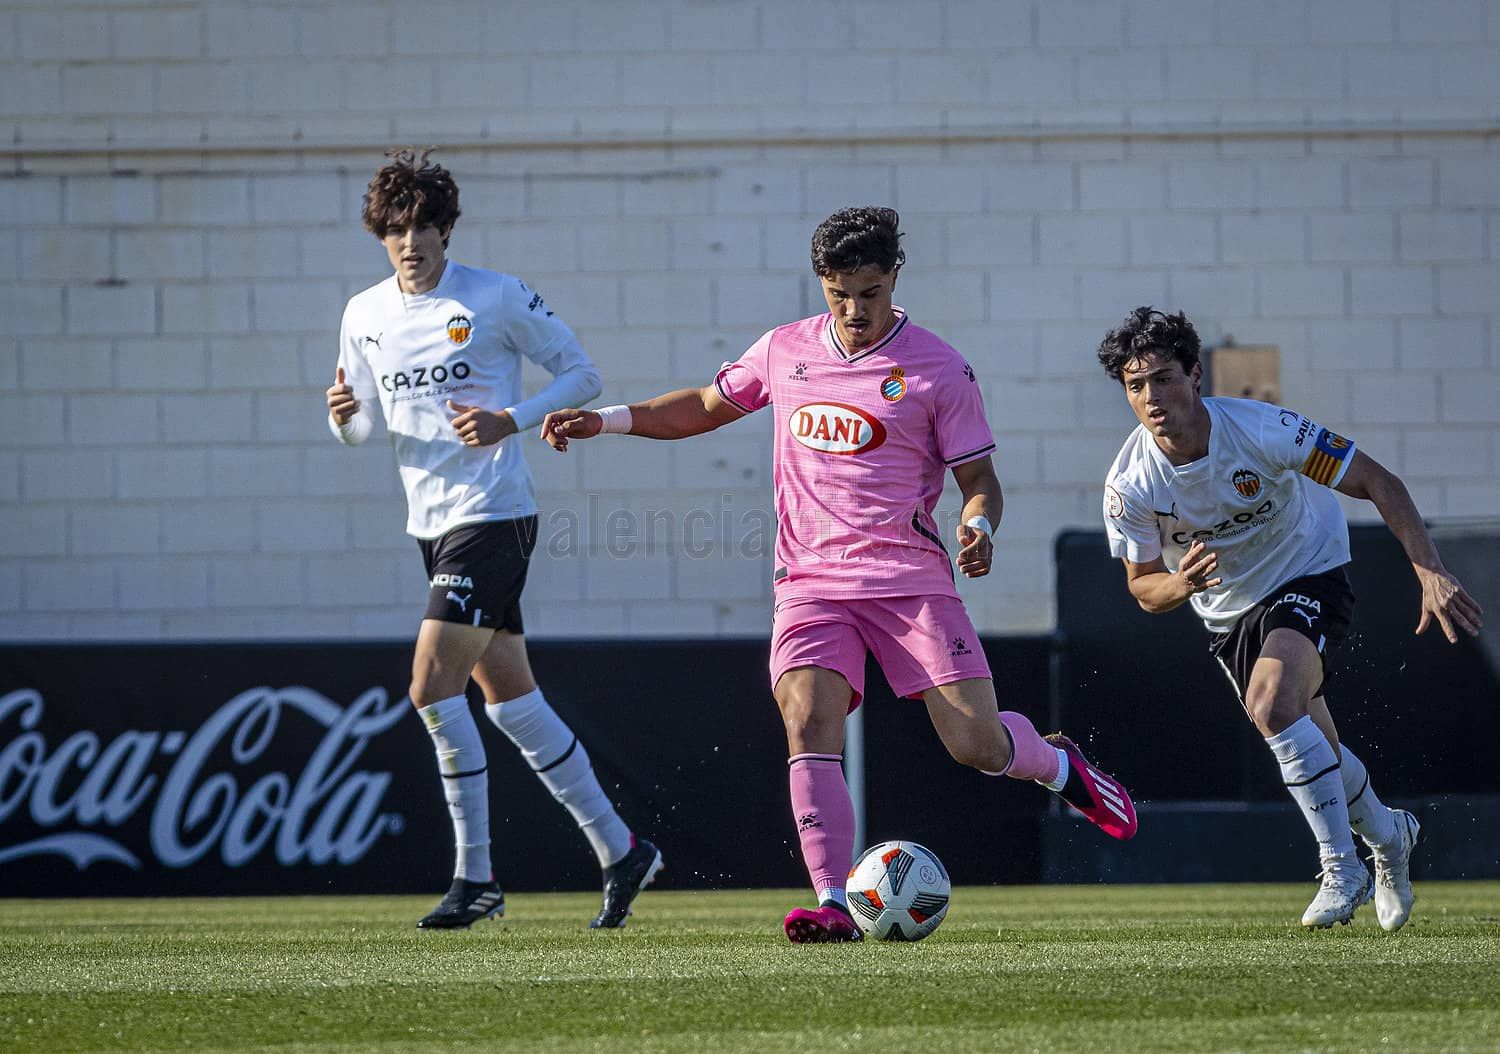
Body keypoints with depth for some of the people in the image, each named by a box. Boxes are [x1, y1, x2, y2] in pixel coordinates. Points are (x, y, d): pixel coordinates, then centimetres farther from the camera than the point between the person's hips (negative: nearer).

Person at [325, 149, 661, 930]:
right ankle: (620, 851, 18)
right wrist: (344, 417, -7)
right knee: (511, 701, 9)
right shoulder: (364, 316, 9)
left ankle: (474, 877, -7)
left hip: (492, 517, -7)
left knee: (432, 688, -15)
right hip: (431, 524, 7)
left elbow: (580, 374, -3)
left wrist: (511, 419, -19)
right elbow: (361, 428, 17)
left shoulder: (496, 298, -8)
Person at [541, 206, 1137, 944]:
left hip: (910, 580, -2)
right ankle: (833, 906, -26)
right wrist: (606, 420, 14)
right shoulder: (784, 351, 8)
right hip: (811, 582, 2)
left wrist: (979, 526, -20)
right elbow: (707, 406, 24)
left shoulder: (937, 369, -2)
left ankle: (1056, 765, 27)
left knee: (977, 744, -9)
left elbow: (977, 475, 2)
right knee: (808, 723, -22)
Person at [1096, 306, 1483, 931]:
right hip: (1227, 612, 4)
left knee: (1270, 702, -31)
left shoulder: (1263, 431, -29)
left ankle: (1343, 871, -19)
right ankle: (1387, 835, 45)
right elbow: (1143, 587, -6)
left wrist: (1432, 574, -29)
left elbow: (1378, 484, -21)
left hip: (1309, 577, -4)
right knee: (1316, 754, 11)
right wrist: (1181, 583, -31)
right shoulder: (1129, 485, -20)